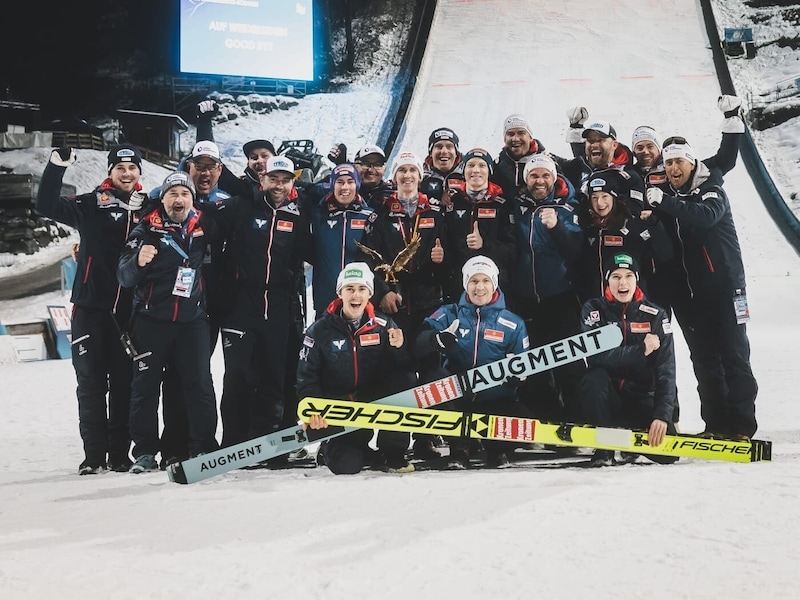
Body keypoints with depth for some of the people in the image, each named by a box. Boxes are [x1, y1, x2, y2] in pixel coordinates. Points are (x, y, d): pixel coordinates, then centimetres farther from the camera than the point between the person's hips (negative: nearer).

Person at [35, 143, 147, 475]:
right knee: (91, 383, 2)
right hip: (91, 307, -1)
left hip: (131, 311, 2)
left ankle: (120, 454, 13)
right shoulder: (92, 205, 3)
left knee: (125, 384, 6)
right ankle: (94, 455, 8)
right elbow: (47, 206, -8)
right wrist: (57, 166, -20)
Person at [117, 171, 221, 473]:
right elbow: (124, 276, -7)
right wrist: (138, 261, -27)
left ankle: (204, 449, 7)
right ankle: (145, 452, 9)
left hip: (193, 320, 2)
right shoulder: (146, 229, -2)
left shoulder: (203, 225, 6)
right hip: (151, 320, -2)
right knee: (145, 386, 1)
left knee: (200, 385, 0)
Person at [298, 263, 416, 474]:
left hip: (374, 400, 3)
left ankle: (391, 454, -11)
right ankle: (331, 447, 16)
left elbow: (403, 369, -5)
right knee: (346, 465, -24)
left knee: (405, 381, -25)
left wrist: (400, 348, -25)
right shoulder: (320, 330, -7)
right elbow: (306, 377, -6)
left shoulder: (383, 325, -2)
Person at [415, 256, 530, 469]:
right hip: (455, 396, 1)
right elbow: (419, 343, -7)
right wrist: (436, 339, -29)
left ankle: (497, 447, 15)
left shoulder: (512, 323, 3)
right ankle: (459, 447, -4)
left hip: (496, 398, 0)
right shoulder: (448, 315, 3)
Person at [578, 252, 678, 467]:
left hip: (641, 398, 1)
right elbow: (595, 355, -20)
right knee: (595, 377, -34)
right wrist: (641, 350, -26)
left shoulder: (655, 315, -3)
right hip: (605, 397, -1)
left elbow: (666, 370, -11)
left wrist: (662, 415, -23)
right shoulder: (593, 309, -5)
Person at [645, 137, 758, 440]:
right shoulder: (667, 195, 11)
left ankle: (741, 426, -2)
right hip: (688, 292, 5)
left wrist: (665, 202, -36)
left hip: (723, 286, -5)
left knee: (733, 356, -4)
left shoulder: (711, 190, -3)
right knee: (704, 360, 7)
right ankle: (716, 424, 13)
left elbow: (706, 216, -26)